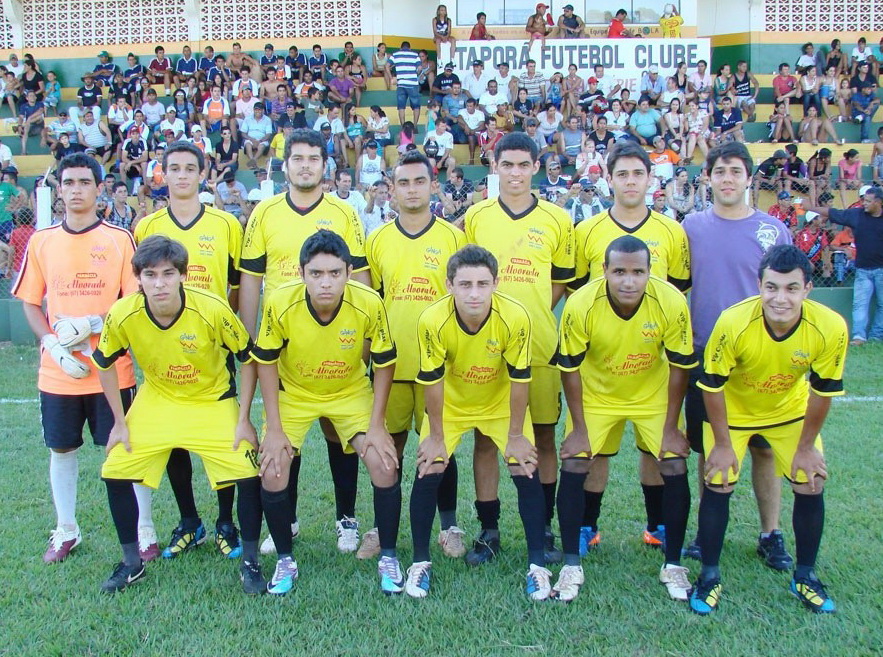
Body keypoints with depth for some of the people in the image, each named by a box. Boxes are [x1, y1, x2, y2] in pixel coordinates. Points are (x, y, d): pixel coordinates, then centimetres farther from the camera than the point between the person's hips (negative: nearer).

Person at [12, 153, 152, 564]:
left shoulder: (120, 239, -3)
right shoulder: (41, 241, 5)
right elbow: (30, 303, 8)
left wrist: (94, 323, -18)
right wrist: (51, 343, -7)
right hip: (57, 373, 3)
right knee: (61, 449, 13)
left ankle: (144, 530, 17)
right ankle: (65, 531, 30)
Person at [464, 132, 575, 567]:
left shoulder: (557, 220, 5)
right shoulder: (475, 216, 6)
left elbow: (563, 279, 11)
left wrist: (534, 314, -2)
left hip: (539, 345, 0)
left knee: (543, 436, 7)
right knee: (485, 437, 4)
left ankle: (544, 527, 21)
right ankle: (489, 531, 16)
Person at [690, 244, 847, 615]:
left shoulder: (830, 328, -28)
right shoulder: (734, 323, -35)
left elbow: (823, 390, -12)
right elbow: (712, 385, -21)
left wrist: (806, 447, -4)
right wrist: (722, 443, -13)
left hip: (790, 410, 2)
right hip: (733, 410, -2)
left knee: (811, 485, 0)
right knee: (718, 485, -6)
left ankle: (805, 577, 23)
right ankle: (710, 577, 13)